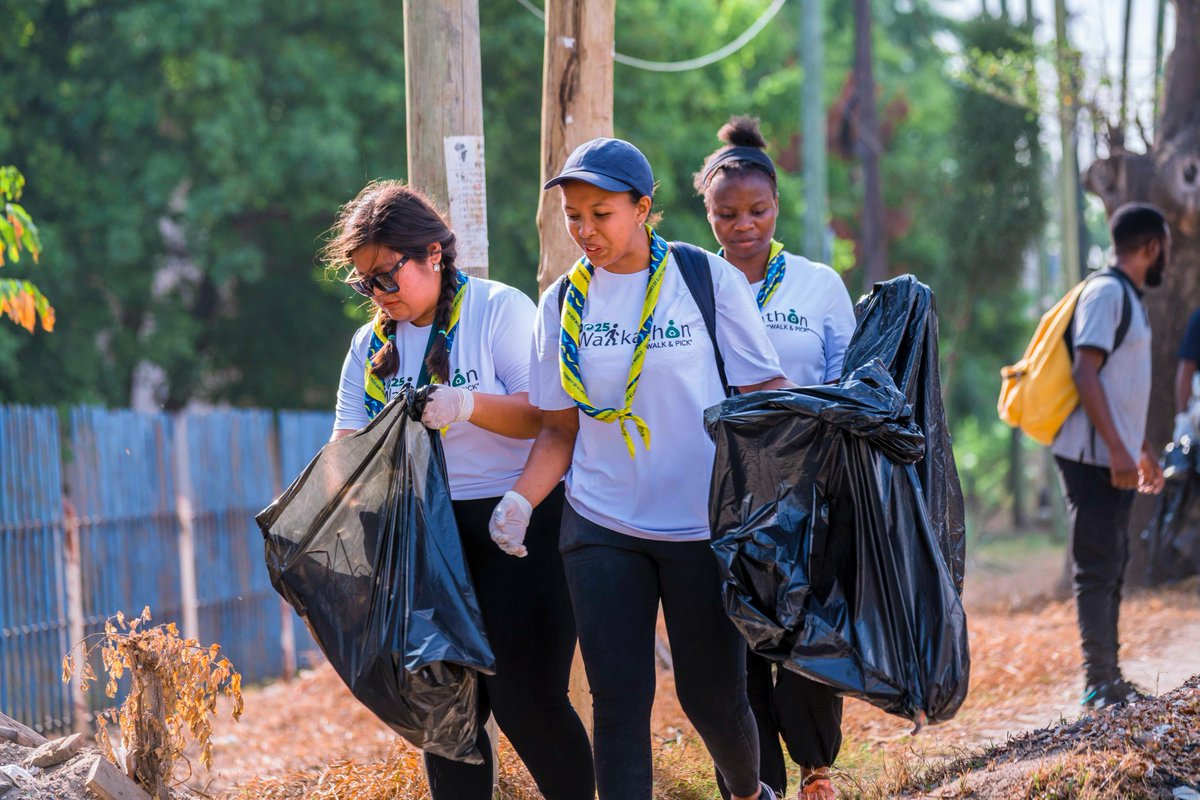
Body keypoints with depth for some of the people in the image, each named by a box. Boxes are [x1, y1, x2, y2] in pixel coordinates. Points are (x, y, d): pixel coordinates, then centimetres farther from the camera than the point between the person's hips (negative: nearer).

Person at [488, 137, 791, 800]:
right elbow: (560, 428, 9)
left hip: (705, 524, -2)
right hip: (600, 526, 2)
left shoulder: (710, 280, -4)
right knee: (618, 697, -5)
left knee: (711, 695, 5)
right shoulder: (563, 302, 5)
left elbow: (763, 398, -3)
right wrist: (521, 499, -8)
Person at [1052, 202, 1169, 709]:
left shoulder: (1128, 297, 17)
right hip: (1094, 457, -10)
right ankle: (1099, 685, -6)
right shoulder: (1106, 293, -13)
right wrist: (1117, 449, -24)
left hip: (1118, 458, 10)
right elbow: (1085, 373, -21)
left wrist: (1143, 450, 27)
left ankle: (1109, 681, 18)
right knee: (1097, 568, -8)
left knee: (1112, 566, 13)